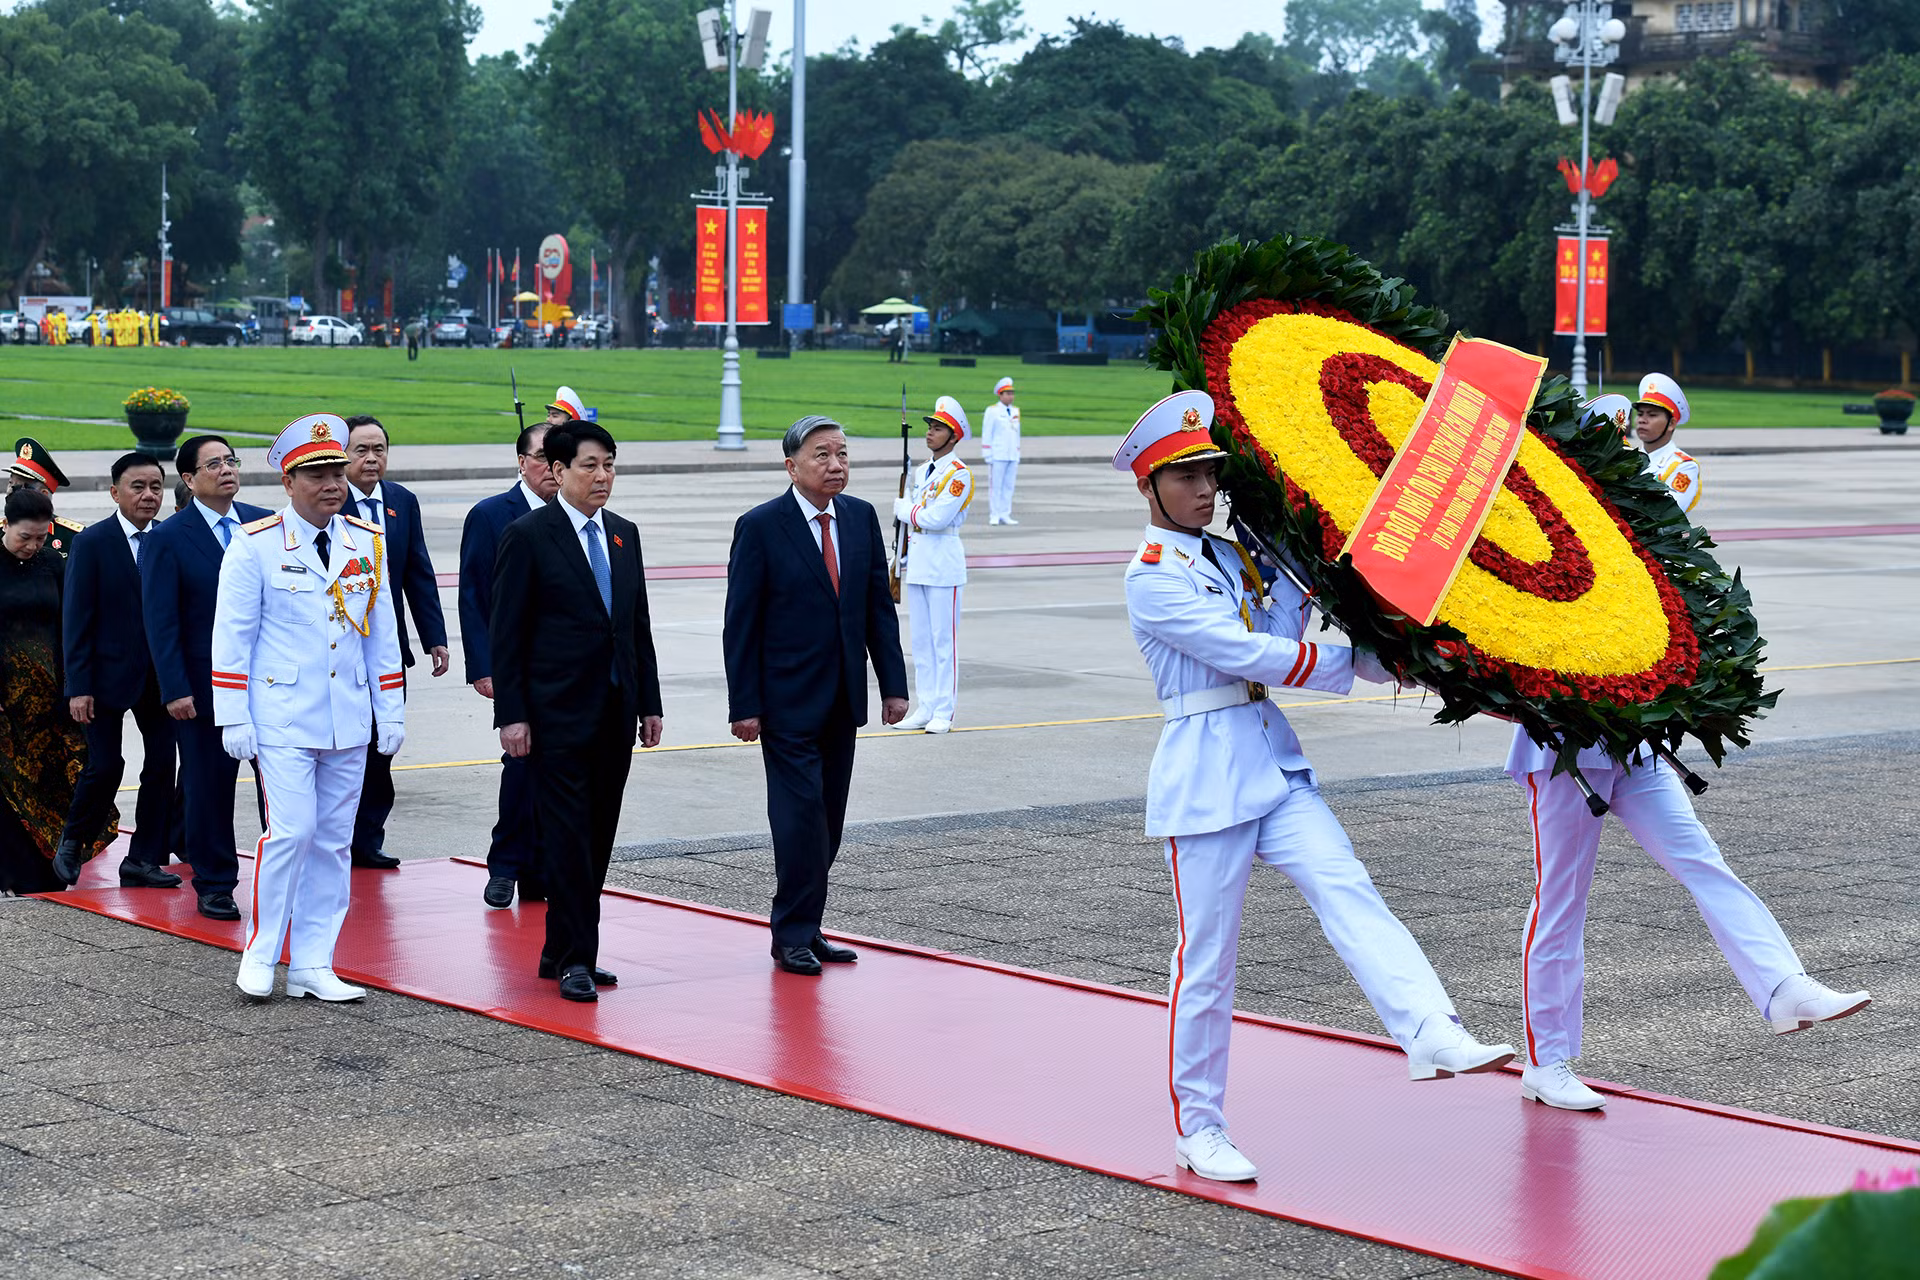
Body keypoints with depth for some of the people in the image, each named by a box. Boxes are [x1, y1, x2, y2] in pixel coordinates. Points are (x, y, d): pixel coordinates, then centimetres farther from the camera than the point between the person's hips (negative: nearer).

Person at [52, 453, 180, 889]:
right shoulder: (92, 543, -7)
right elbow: (76, 619, -7)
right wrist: (78, 686, -12)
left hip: (159, 674, 4)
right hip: (109, 674, -4)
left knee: (162, 764, 2)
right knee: (105, 765, -4)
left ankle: (144, 860, 11)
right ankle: (72, 843, 21)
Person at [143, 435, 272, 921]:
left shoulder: (265, 524, 7)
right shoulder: (167, 540, -5)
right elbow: (161, 622, -7)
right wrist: (175, 691, -13)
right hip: (206, 687, -3)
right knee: (209, 789, 5)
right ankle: (214, 886, 18)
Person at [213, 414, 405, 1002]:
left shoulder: (368, 544, 8)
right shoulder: (255, 545, -5)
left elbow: (382, 633, 14)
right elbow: (231, 638, -4)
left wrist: (390, 712, 10)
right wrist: (234, 720, -8)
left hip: (349, 722, 5)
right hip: (282, 718, -5)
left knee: (333, 840, 6)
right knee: (291, 829, -13)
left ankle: (312, 965, 13)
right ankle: (260, 953, 2)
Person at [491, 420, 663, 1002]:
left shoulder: (623, 535, 12)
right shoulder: (527, 535, -6)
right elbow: (506, 633, -7)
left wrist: (649, 702, 12)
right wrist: (511, 714, -13)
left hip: (615, 713, 6)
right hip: (558, 714, -6)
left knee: (597, 839, 8)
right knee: (567, 839, -6)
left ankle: (562, 953, 16)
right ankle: (574, 960, -2)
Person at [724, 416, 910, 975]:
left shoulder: (861, 518, 6)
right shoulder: (760, 527, -9)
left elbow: (880, 607, 10)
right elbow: (741, 624, -9)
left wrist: (893, 684, 4)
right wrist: (744, 706, -12)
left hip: (843, 699, 5)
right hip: (788, 701, -5)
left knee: (828, 822, 8)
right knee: (801, 814, -8)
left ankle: (804, 930, 16)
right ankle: (794, 935, 1)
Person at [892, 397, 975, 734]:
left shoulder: (958, 475, -10)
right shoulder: (921, 472, 15)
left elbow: (937, 517, -20)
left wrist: (904, 508, -5)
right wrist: (902, 560, 19)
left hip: (944, 564, -8)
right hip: (917, 564, 8)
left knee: (944, 639, -4)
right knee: (921, 639, 10)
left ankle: (944, 711, -1)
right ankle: (926, 708, 16)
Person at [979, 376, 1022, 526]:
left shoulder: (1015, 411, 14)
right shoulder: (992, 411, -4)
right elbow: (986, 435, -5)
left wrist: (1017, 457, 15)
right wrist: (988, 456, -10)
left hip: (1012, 456, 5)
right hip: (997, 456, -5)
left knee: (1009, 486, 4)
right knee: (995, 486, -4)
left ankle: (1005, 515, 9)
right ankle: (994, 516, 0)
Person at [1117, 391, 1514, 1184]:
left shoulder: (1231, 558, 16)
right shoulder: (1153, 578, -9)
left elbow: (1280, 640, 11)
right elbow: (1250, 656, -15)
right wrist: (1357, 665, -12)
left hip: (1274, 766, 7)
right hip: (1206, 776, -7)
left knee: (1347, 890, -15)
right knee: (1206, 955, 0)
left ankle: (1431, 1035, -32)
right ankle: (1198, 1128, 11)